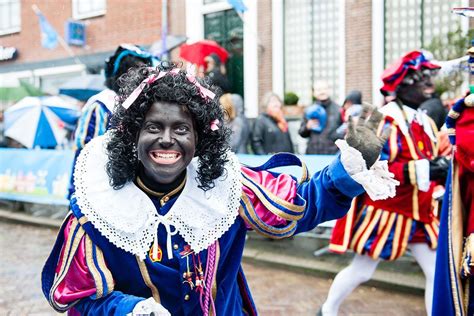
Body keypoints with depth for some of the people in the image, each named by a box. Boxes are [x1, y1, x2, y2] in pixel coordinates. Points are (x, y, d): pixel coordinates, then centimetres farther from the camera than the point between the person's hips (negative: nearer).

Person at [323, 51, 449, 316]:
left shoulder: (426, 122, 9)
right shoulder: (385, 120, -18)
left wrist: (443, 169, -3)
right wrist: (423, 170, -30)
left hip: (421, 214, 7)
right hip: (385, 212, -7)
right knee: (361, 271, 8)